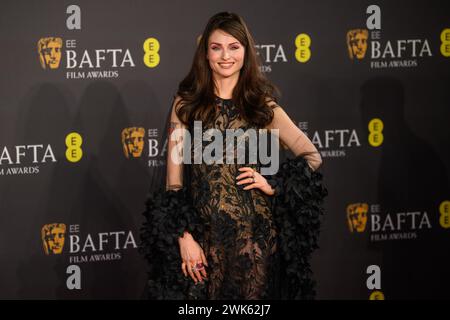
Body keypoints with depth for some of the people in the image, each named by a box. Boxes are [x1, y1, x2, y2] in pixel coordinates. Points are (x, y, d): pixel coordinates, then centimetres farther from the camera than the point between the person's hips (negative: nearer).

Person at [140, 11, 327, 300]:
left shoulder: (262, 104, 6)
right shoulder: (186, 103, 3)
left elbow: (312, 157, 9)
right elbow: (174, 178, 0)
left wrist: (275, 186, -4)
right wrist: (184, 236, -8)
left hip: (254, 233, 1)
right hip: (203, 234, -1)